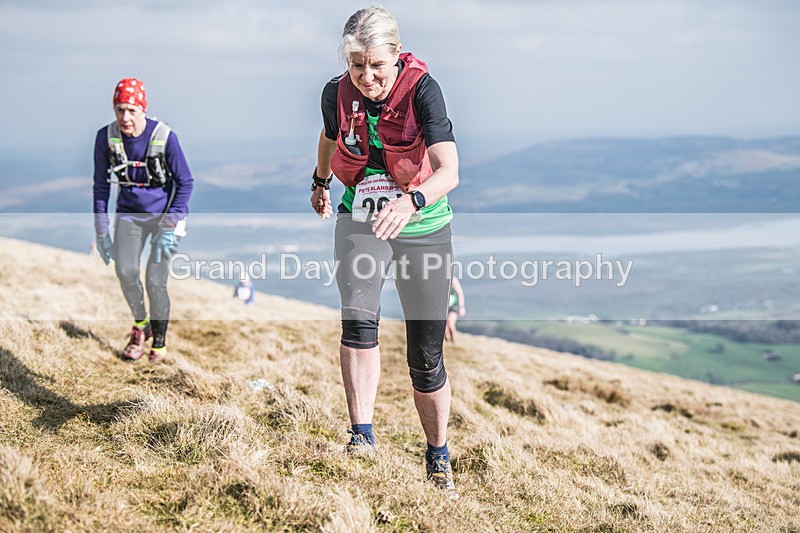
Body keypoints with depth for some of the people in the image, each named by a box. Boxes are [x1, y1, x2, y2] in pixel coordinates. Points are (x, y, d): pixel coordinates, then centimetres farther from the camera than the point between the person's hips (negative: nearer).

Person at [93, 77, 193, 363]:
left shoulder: (164, 136, -20)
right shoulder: (106, 137, -11)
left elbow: (185, 182, -10)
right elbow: (101, 185, 2)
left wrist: (170, 228, -16)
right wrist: (102, 231, 0)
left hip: (164, 213, -3)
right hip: (129, 213, 3)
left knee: (155, 281, -11)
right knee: (125, 271, -15)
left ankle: (159, 343, 12)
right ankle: (140, 325, 13)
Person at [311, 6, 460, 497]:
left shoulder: (422, 90, -22)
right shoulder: (337, 94, -9)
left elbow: (449, 171, -33)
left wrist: (412, 201, -53)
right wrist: (320, 183, 32)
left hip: (422, 227, -2)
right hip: (360, 220, 2)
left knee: (426, 357, 3)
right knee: (358, 318, -27)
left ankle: (438, 457, 22)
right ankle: (362, 438, -24)